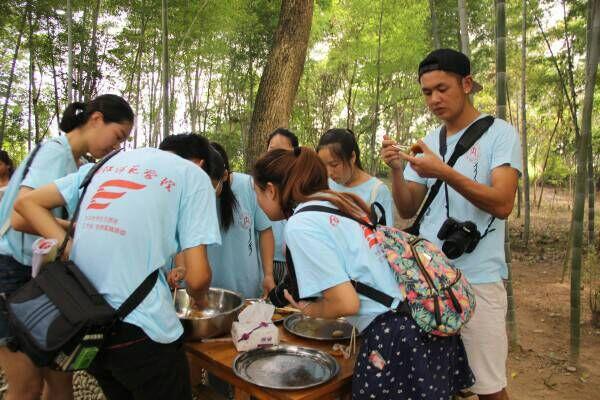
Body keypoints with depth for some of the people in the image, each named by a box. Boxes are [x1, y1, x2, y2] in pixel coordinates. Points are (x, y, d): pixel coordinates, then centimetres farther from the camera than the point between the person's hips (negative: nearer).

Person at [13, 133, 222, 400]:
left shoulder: (110, 161, 14)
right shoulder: (193, 174, -3)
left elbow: (27, 203, 15)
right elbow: (197, 277, -10)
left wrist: (68, 250, 4)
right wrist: (198, 299, 12)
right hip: (136, 328, -6)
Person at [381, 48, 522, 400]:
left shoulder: (500, 134, -3)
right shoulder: (428, 142, 10)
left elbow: (503, 204, -16)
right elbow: (408, 210, 8)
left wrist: (445, 172, -26)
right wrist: (397, 169, -8)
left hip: (477, 279, -4)